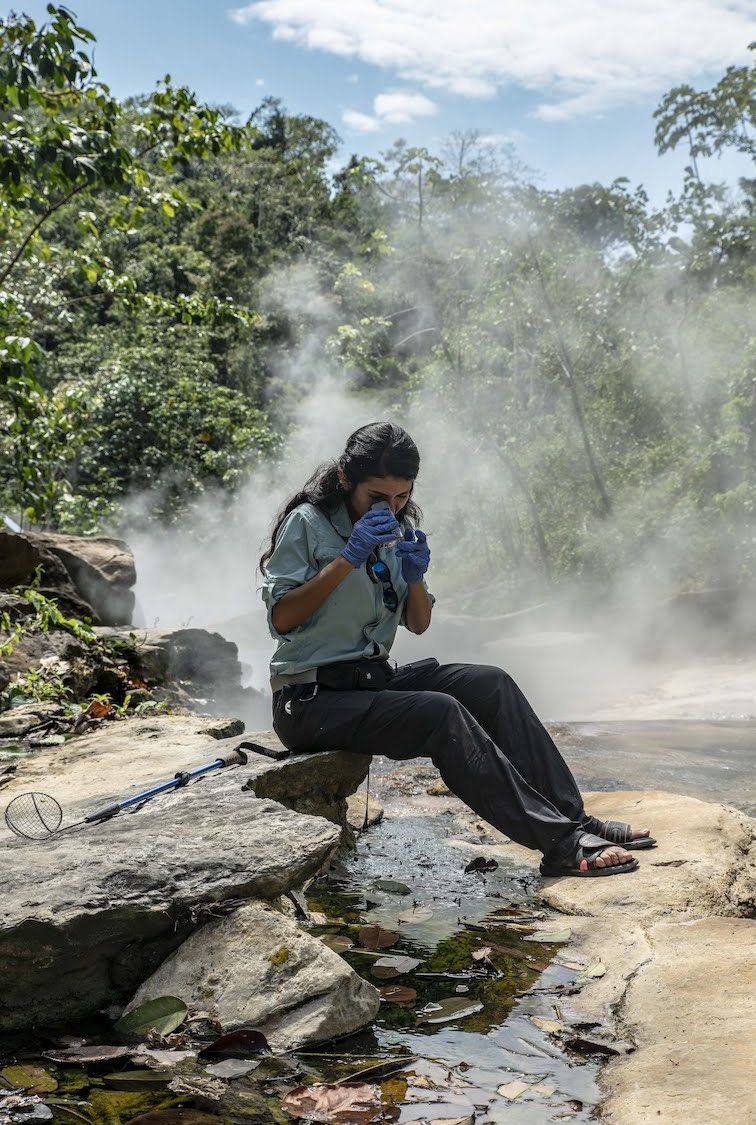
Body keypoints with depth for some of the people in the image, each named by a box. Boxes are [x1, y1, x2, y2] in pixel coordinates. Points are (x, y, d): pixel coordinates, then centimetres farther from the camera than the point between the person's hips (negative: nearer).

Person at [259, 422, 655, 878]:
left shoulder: (401, 527, 11)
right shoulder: (307, 523, -9)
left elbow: (418, 625, 11)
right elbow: (280, 619, -18)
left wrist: (415, 579, -10)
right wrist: (348, 558, -23)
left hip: (374, 680, 7)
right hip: (313, 699, -7)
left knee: (492, 685, -12)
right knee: (441, 712, -28)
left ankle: (574, 818, -10)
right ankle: (562, 845, -26)